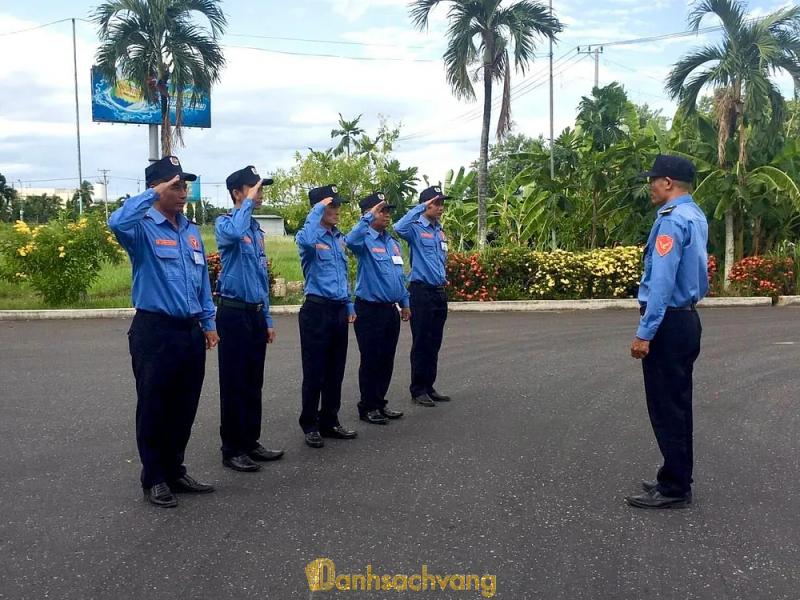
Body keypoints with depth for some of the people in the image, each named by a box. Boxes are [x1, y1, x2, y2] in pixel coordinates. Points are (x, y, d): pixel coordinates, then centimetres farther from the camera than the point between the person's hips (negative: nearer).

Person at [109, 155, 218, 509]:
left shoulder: (192, 232, 12)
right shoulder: (142, 228, -8)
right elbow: (117, 222, -33)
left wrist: (208, 323, 14)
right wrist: (153, 194, -23)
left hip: (190, 331, 6)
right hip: (155, 332, -6)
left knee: (184, 408, 14)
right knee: (154, 409, 5)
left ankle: (175, 471, 29)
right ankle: (154, 479, 19)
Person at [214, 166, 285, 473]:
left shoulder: (256, 229, 15)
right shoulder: (225, 223, -7)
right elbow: (234, 233, -36)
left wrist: (267, 318, 17)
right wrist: (249, 202, -21)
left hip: (256, 313, 7)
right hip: (234, 313, -7)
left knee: (254, 382, 13)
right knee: (234, 383, -1)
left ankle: (251, 442, 24)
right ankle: (232, 450, 9)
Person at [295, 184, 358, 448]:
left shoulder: (340, 238, 14)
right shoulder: (310, 236, -8)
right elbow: (306, 241, -35)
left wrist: (350, 306, 20)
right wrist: (317, 209, -22)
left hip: (339, 310, 7)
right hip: (317, 310, -7)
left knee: (336, 371, 13)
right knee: (315, 372, 0)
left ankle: (330, 422, 24)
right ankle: (310, 426, 12)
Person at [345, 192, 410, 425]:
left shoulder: (394, 243, 14)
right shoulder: (365, 240, -10)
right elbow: (351, 241, -36)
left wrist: (404, 302, 19)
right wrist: (369, 217, -33)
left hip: (391, 310, 7)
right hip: (370, 309, -7)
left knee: (387, 360, 14)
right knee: (370, 360, 2)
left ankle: (380, 403, 27)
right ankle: (368, 408, 14)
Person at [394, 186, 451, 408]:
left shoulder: (440, 231, 14)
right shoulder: (416, 228, -8)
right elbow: (399, 228, -32)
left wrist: (443, 278, 16)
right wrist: (421, 207, -24)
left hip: (440, 292, 7)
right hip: (422, 291, -7)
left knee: (434, 343, 12)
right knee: (421, 343, -1)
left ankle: (429, 387, 21)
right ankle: (418, 390, 7)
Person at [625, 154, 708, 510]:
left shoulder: (671, 220, -18)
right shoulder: (695, 216, 13)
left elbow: (662, 281, -23)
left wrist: (645, 333, -23)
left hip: (668, 323, -10)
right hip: (687, 319, 10)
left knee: (666, 409, -2)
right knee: (678, 405, 16)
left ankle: (674, 490, 6)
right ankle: (677, 481, 25)